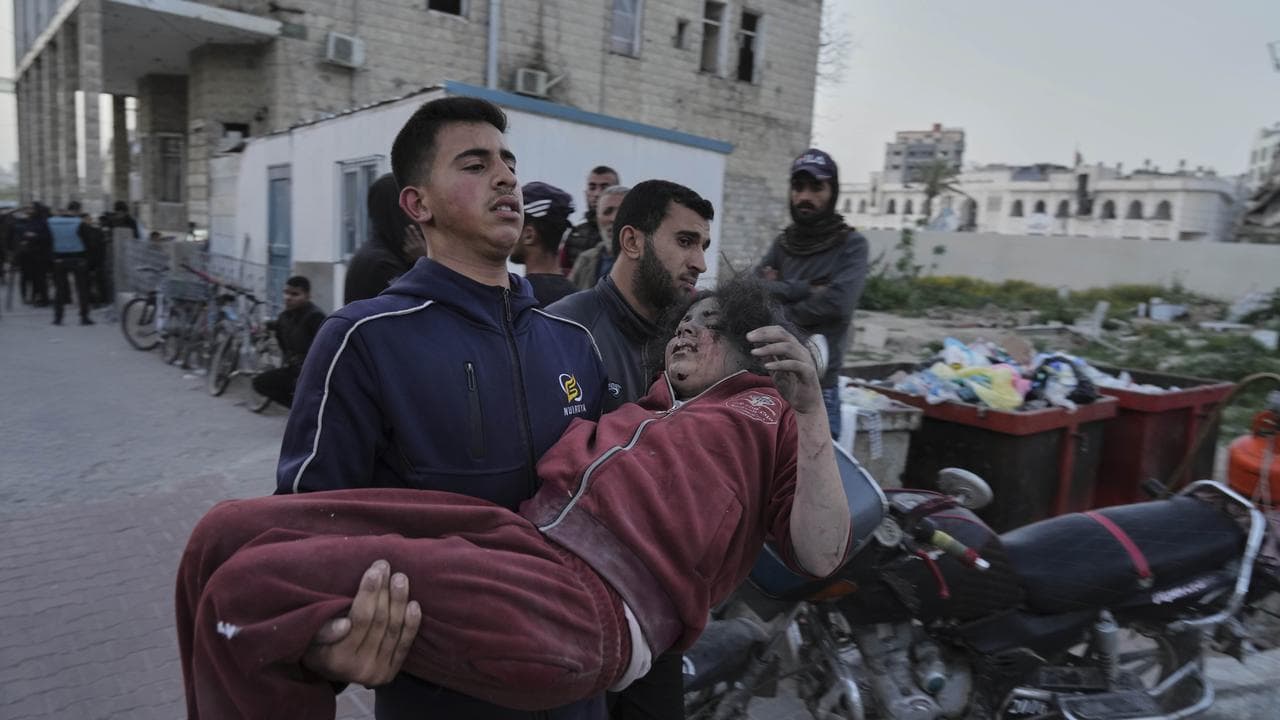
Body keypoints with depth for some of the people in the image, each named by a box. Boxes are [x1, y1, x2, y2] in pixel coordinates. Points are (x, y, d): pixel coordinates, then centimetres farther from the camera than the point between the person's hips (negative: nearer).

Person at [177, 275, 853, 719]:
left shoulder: (769, 413, 18)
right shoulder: (642, 404, 33)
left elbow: (819, 557, 4)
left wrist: (810, 415, -7)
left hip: (591, 603, -7)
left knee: (249, 588, -17)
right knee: (227, 533, -4)